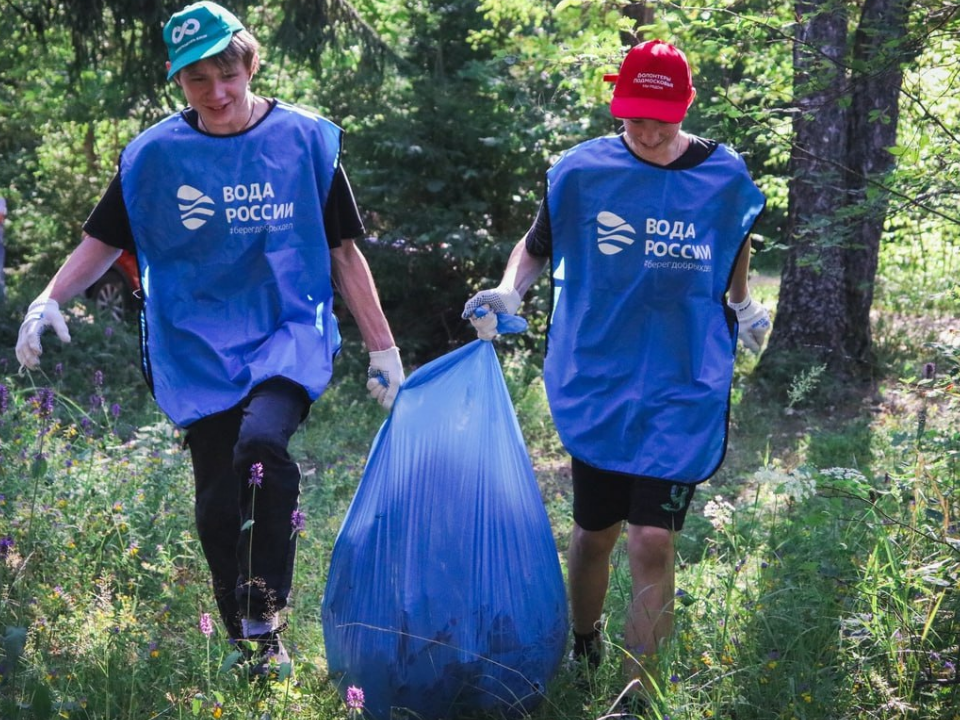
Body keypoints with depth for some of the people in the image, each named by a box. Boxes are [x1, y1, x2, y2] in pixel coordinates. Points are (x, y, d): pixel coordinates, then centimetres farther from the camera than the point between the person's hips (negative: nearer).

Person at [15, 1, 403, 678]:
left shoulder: (306, 139, -2)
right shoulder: (154, 154, 0)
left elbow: (344, 250, 4)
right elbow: (104, 240, 10)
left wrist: (383, 348, 3)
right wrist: (48, 300, -7)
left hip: (289, 336, -2)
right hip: (199, 350, 2)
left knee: (261, 442, -31)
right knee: (219, 507, 2)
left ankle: (267, 612, -15)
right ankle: (251, 649, 21)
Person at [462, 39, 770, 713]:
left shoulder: (724, 175, -2)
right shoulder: (582, 169, -6)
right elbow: (536, 245, 7)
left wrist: (743, 303, 8)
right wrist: (508, 291, -11)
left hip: (682, 389, -1)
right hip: (595, 383, 1)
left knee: (653, 542, -10)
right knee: (595, 531, 12)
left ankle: (639, 695, 1)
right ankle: (582, 652, 38)